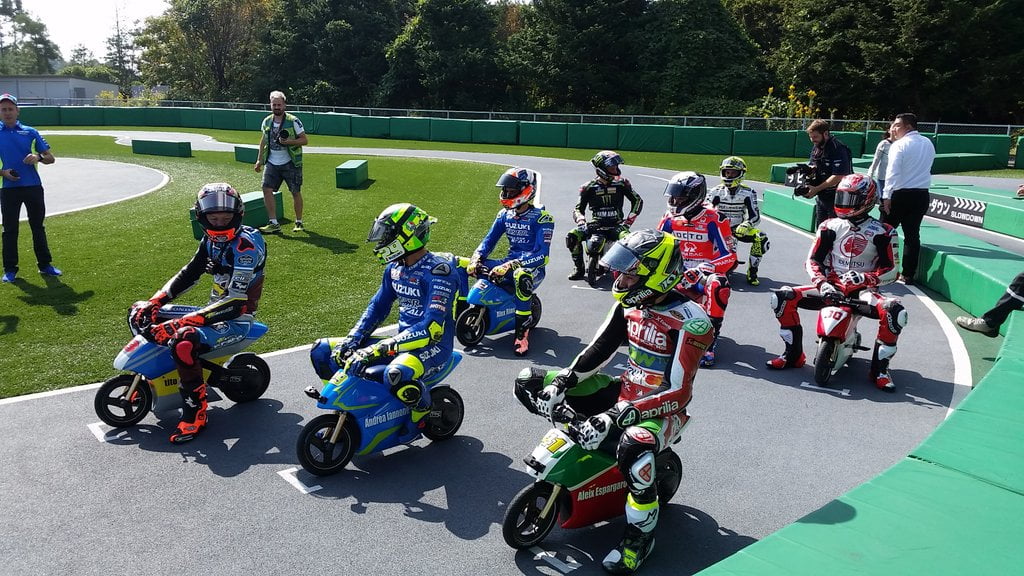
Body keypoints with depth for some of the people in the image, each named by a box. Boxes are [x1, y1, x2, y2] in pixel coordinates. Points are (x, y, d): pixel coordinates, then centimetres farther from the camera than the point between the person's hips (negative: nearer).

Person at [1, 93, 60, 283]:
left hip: (33, 187, 1)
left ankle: (44, 264, 16)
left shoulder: (30, 132, 7)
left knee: (38, 227, 8)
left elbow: (51, 158, 5)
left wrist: (38, 157, -15)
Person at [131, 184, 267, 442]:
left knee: (183, 341, -35)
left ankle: (195, 412, -21)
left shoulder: (246, 244, -24)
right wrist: (154, 302, -3)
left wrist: (186, 321, -37)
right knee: (145, 315, 12)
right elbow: (189, 274, 11)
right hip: (215, 305, 10)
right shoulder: (212, 239, 4)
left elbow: (236, 301, -31)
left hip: (237, 314, -9)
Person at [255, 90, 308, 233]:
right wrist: (260, 160, 18)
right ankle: (274, 223, -3)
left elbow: (304, 140, -6)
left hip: (290, 164, -4)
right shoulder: (267, 121, 7)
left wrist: (288, 142, -22)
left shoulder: (293, 121, -7)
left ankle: (299, 223, 19)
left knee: (296, 192, 3)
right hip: (271, 163, 4)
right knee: (267, 189, -9)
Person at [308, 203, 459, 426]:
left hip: (432, 345, -8)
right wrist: (351, 340, -3)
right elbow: (377, 307, 15)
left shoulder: (438, 271, -20)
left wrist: (377, 350, -34)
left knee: (397, 374, -42)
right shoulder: (395, 267, 7)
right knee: (322, 350, 3)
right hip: (401, 341, 8)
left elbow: (432, 328, -29)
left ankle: (424, 412, -10)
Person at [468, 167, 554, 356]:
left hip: (533, 267, -7)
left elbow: (541, 255, -24)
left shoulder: (542, 218, -14)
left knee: (521, 276, -44)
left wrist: (512, 265, -36)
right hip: (510, 263, 7)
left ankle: (522, 330, -33)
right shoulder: (504, 215, 7)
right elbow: (489, 240, 8)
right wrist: (476, 259, -14)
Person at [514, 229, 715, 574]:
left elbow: (678, 393, -27)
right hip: (625, 390, 7)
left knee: (632, 448, -44)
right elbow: (599, 350, 6)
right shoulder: (630, 302, 0)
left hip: (662, 408, -7)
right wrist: (560, 384, -10)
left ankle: (640, 534, -16)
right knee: (529, 382, 0)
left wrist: (617, 416, -37)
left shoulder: (690, 320, -22)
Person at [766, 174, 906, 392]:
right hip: (831, 287, 3)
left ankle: (879, 368, -15)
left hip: (863, 290, -2)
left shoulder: (882, 233, -2)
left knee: (895, 311, -33)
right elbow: (812, 260, 2)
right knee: (782, 297, -17)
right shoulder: (830, 227, 4)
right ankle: (794, 354, -3)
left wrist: (863, 278, -22)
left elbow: (890, 271, -4)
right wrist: (822, 283, -16)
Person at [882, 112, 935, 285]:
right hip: (922, 195, 6)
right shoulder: (928, 144, 11)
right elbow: (925, 166, 20)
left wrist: (887, 196, -16)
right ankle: (908, 274, 8)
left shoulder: (899, 145, -10)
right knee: (912, 234, 7)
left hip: (900, 194, -6)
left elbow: (893, 172, -17)